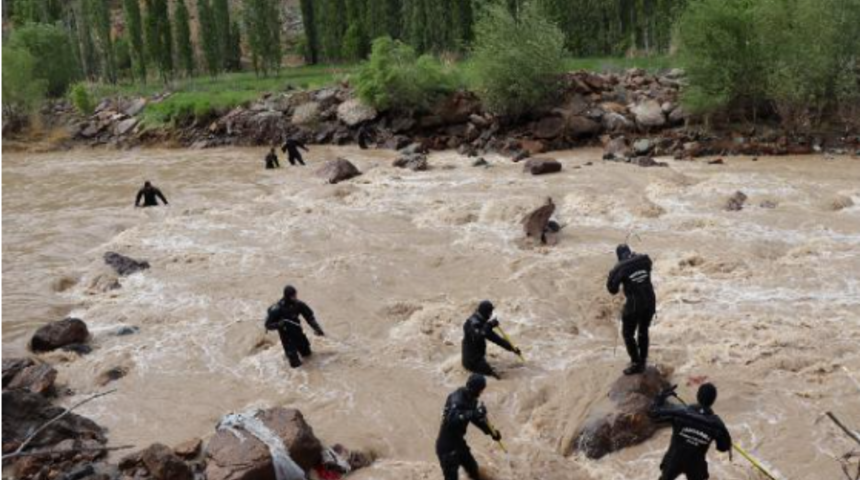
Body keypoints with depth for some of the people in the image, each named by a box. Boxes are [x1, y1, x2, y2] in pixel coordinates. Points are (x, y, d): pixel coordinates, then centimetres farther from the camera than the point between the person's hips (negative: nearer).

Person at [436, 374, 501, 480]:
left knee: (473, 468, 25)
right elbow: (452, 418, -45)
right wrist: (474, 413, -51)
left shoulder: (470, 399, 1)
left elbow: (476, 419, 18)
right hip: (447, 446, -9)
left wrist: (490, 432, 16)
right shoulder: (457, 398, -27)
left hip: (459, 442, 9)